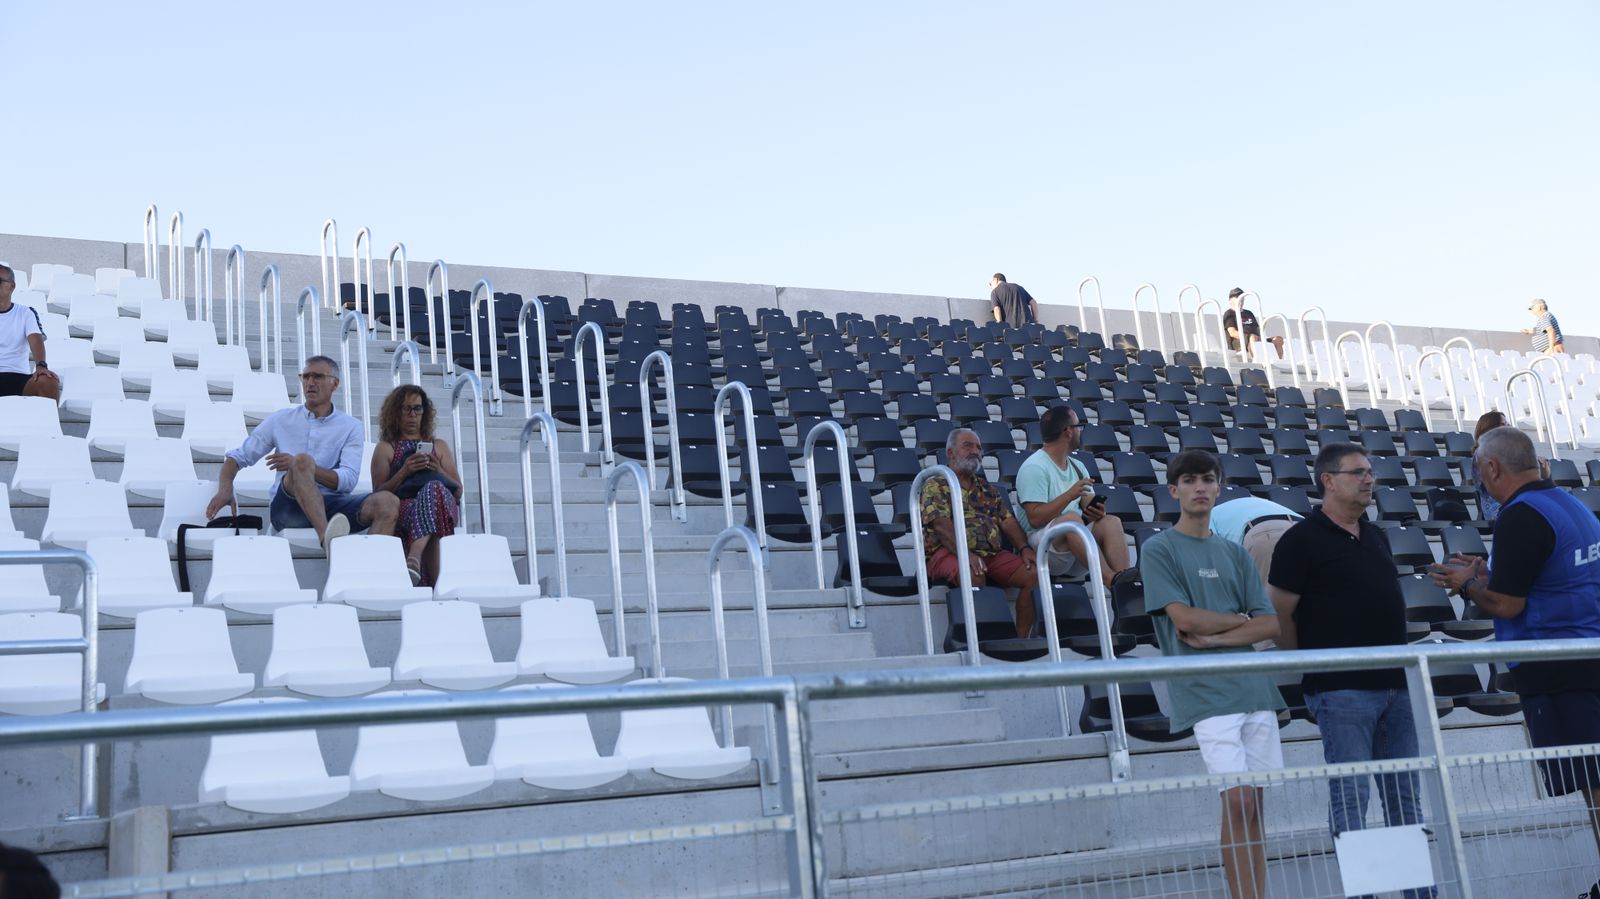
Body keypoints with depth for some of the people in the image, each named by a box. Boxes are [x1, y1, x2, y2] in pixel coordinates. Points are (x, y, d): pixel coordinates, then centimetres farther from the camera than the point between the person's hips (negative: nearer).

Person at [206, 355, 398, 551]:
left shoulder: (351, 427, 12)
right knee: (302, 459, -33)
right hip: (288, 508, -1)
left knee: (388, 502, -28)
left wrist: (301, 467, -16)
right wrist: (225, 489, -5)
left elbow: (348, 480, -2)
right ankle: (327, 540, -54)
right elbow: (238, 456, 16)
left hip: (332, 509, 1)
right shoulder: (281, 420, 16)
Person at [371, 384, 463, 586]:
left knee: (433, 488, -39)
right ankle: (438, 583, -56)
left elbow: (458, 492, 22)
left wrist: (438, 471, 2)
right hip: (402, 507, -2)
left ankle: (414, 559, -62)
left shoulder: (439, 446, 31)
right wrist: (404, 472, -7)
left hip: (445, 505, 2)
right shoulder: (386, 448, 23)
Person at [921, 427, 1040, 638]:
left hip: (992, 553, 6)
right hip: (948, 552, -6)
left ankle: (1022, 641, -17)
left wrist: (1025, 548, -4)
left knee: (1034, 573, -18)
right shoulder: (935, 485, 7)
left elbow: (1008, 521, 16)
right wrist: (965, 553, -25)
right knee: (975, 575, -38)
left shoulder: (989, 490, 27)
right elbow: (941, 525, -9)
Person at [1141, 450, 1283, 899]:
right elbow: (1185, 617, -11)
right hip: (1205, 692, -5)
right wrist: (1239, 618, 4)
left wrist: (1215, 637, -7)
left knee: (1253, 805, 5)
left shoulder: (1235, 554, 16)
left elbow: (1270, 625, 7)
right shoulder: (1159, 550, 1)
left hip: (1254, 688, 5)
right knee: (1237, 800, -13)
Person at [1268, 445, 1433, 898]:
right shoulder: (1302, 539, -7)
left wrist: (1402, 662, 15)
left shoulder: (1376, 536, 16)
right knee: (1350, 794, -4)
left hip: (1395, 684, 7)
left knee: (1405, 792, 11)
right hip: (1342, 690, -7)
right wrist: (1314, 668, -2)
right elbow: (1280, 616, -8)